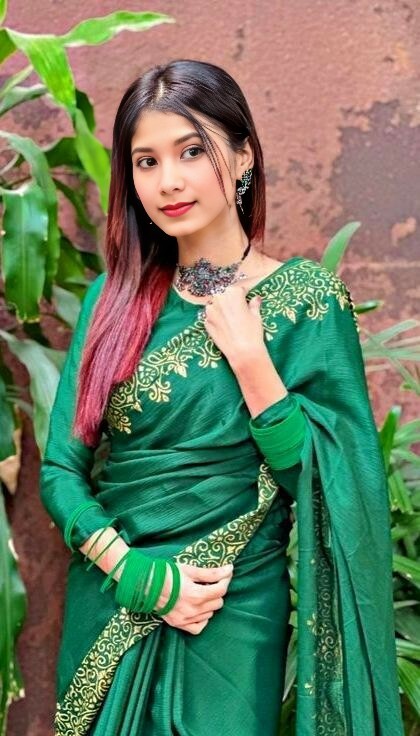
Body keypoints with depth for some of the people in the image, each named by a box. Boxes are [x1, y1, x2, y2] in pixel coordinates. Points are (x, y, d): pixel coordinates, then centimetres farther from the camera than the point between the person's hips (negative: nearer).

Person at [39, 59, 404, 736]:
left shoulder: (307, 296, -8)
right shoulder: (115, 297, 0)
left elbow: (328, 481, -12)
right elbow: (61, 468, -1)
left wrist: (247, 355, -18)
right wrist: (142, 574, -13)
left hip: (236, 614, -3)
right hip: (108, 602, 3)